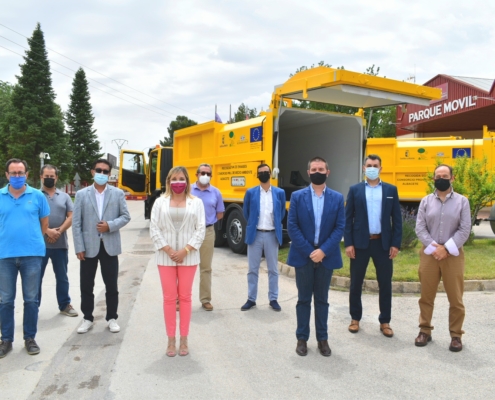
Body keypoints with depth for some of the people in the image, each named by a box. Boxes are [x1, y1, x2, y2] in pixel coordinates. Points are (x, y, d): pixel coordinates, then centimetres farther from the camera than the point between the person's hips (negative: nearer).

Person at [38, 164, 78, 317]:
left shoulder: (64, 196, 10)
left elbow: (71, 217, 3)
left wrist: (59, 231, -11)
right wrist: (47, 231, -17)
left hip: (60, 243, 3)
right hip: (40, 243, -2)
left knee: (62, 276, 11)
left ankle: (65, 305, 22)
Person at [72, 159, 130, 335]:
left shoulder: (118, 193, 3)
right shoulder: (81, 194, 2)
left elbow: (126, 216, 2)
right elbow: (76, 223, -1)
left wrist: (110, 226, -16)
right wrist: (79, 247, -6)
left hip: (110, 246, 0)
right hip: (89, 246, 0)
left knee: (111, 285, 7)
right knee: (86, 285, 8)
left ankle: (112, 318, 22)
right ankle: (87, 318, 25)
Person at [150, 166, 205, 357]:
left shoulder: (196, 203, 2)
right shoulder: (160, 202, 3)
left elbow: (200, 230, -3)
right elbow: (154, 229, -1)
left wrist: (185, 250, -13)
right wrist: (168, 250, -11)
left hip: (188, 257, 0)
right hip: (165, 257, 1)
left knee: (185, 297, 7)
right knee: (169, 297, 5)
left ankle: (184, 339, 18)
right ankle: (171, 340, 16)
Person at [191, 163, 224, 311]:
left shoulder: (216, 192, 2)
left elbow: (220, 214, 9)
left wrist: (207, 220, 2)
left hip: (208, 232, 1)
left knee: (206, 267, 9)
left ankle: (205, 300, 19)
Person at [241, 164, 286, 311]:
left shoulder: (280, 193, 2)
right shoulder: (250, 193, 1)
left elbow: (282, 213, 13)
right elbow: (246, 212, 12)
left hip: (272, 235, 0)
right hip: (255, 234, 0)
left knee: (273, 269, 8)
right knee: (253, 269, 7)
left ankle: (273, 299, 19)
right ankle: (251, 299, 17)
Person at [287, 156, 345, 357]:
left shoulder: (337, 198, 2)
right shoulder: (297, 196, -1)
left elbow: (340, 228, -2)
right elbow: (292, 227, -6)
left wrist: (323, 251, -14)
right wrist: (309, 251, -12)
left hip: (326, 256, 1)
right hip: (303, 255, -1)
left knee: (322, 299, 11)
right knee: (304, 299, 8)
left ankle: (322, 338, 23)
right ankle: (302, 338, 20)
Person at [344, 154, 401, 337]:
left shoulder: (391, 190, 5)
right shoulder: (355, 190, 3)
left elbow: (397, 219, 4)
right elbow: (348, 218, 0)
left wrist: (395, 244, -3)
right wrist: (348, 243, -7)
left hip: (383, 243, 1)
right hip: (360, 243, -1)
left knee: (385, 283, 7)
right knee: (356, 283, 8)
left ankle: (385, 322, 21)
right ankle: (355, 318, 23)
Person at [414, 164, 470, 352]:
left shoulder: (462, 201, 1)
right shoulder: (426, 201, 5)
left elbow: (465, 230, -6)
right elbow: (420, 228, -2)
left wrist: (446, 249, -14)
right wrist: (434, 247, -13)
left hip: (453, 255, -1)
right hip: (429, 254, 1)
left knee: (455, 298, 5)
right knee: (426, 296, 9)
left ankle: (456, 335, 20)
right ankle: (425, 331, 23)